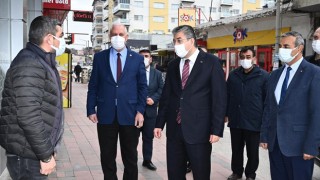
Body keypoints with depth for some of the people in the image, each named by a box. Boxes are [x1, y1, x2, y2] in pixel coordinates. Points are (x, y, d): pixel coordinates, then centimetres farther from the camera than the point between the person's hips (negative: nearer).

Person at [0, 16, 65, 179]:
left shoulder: (41, 62, 14)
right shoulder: (29, 64, -19)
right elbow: (28, 117, -26)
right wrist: (46, 155, -20)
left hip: (35, 152, 9)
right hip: (28, 156, -9)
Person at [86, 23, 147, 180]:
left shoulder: (137, 58, 4)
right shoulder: (99, 57, 6)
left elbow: (142, 86, 3)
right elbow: (93, 85, 5)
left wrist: (140, 110, -5)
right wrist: (91, 109, -2)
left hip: (129, 114, 0)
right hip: (106, 114, 1)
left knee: (130, 157, 13)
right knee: (107, 157, 12)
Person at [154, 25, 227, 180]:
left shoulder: (211, 62, -4)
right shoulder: (172, 65, 11)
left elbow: (219, 97, -7)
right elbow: (166, 96, 13)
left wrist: (217, 129, -12)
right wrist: (159, 123, 9)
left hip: (198, 130, -4)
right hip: (174, 129, 5)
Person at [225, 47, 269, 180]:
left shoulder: (263, 75, -6)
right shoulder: (233, 75, 5)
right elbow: (227, 96, 11)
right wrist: (226, 113, 9)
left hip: (254, 121, -3)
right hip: (235, 120, 3)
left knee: (252, 152, 11)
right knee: (236, 149, 15)